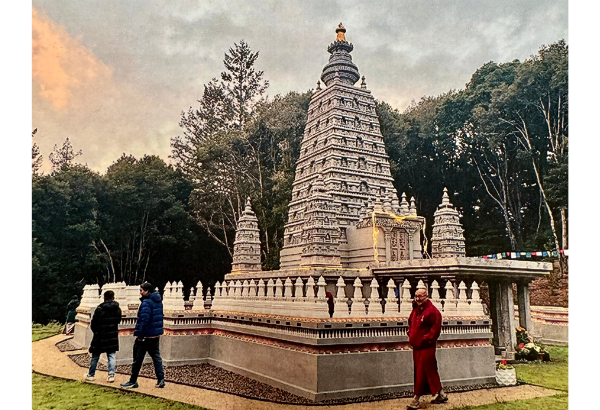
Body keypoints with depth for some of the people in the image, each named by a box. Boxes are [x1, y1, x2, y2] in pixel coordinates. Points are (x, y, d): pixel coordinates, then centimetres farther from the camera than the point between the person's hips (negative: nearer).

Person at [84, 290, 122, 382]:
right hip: (113, 336, 2)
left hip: (100, 336, -2)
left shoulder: (99, 309, -13)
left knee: (95, 356, 12)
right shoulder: (117, 309, -1)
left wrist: (95, 331, 11)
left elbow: (93, 323, -6)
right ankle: (111, 375, 0)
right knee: (112, 356, 6)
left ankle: (91, 375, 23)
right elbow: (118, 321, 10)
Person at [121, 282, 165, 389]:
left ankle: (133, 382, 14)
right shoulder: (158, 301, 10)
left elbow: (144, 320, -23)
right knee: (156, 357, 11)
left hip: (145, 336, -8)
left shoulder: (146, 303, -17)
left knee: (138, 359, 5)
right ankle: (161, 380, 8)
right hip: (155, 336, 8)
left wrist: (140, 335, -20)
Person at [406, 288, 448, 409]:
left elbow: (436, 328, -17)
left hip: (426, 347, -8)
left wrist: (426, 339, -16)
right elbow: (411, 324, 26)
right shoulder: (415, 310, 13)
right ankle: (440, 395, 27)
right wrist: (410, 336, 13)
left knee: (421, 372, -5)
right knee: (430, 371, 15)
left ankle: (417, 399, 1)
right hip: (416, 347, 8)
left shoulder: (432, 311, -12)